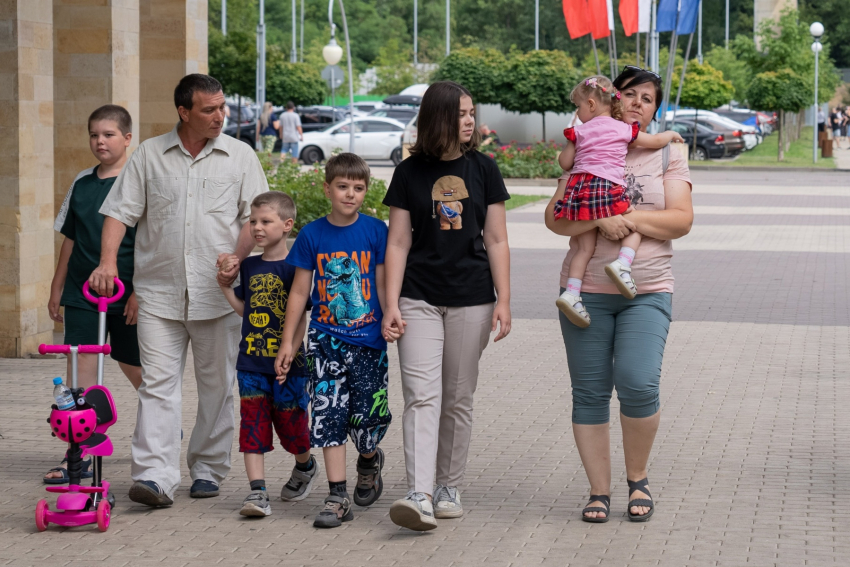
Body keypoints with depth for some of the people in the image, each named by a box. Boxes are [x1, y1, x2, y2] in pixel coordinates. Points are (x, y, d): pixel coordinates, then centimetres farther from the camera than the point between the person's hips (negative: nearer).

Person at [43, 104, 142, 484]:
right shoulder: (81, 183, 9)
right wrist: (57, 287, 17)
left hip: (127, 296, -4)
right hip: (81, 292, 4)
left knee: (135, 367, 10)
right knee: (81, 365, -5)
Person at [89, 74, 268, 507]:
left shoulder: (240, 156, 6)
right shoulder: (149, 155, 6)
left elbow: (254, 216, 6)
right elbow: (121, 211, 5)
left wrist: (237, 257, -11)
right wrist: (108, 261, -9)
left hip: (217, 293, 1)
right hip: (159, 292, 0)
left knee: (217, 385, 7)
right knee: (157, 382, -8)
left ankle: (208, 470, 21)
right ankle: (155, 477, -12)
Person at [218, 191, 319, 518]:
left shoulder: (293, 267, -8)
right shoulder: (249, 266, 10)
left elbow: (300, 318, -10)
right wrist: (224, 284, 5)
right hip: (251, 361, 5)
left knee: (290, 421, 6)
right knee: (253, 423, -4)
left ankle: (305, 466, 37)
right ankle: (257, 491, -7)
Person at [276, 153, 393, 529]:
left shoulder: (375, 231, -1)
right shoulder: (312, 235, 2)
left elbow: (383, 284, 3)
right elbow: (300, 291, 6)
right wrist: (287, 340, 5)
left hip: (368, 338, -1)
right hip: (326, 337, 1)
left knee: (366, 416, -1)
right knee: (329, 412, -5)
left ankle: (370, 460, 35)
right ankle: (338, 497, -1)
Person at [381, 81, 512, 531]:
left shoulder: (482, 169, 5)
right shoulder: (410, 173, 2)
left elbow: (496, 241, 6)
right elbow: (398, 243, 2)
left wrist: (503, 301, -1)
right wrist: (391, 305, -5)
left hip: (471, 300, 1)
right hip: (419, 299, -1)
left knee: (458, 398, 7)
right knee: (421, 396, -11)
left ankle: (449, 488, 19)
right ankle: (419, 496, -19)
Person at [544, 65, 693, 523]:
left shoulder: (667, 156, 9)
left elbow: (681, 220, -1)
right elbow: (555, 217, 0)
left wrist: (630, 218, -13)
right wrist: (600, 221, -17)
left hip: (647, 292, -1)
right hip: (586, 291, 1)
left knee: (638, 384, -16)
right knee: (589, 393, 0)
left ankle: (638, 479, 6)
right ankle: (599, 491, 11)